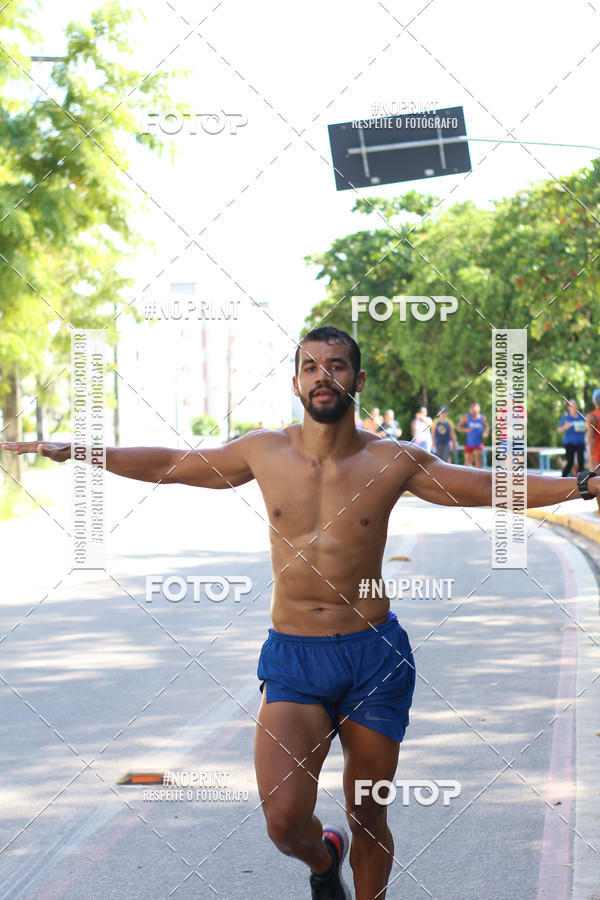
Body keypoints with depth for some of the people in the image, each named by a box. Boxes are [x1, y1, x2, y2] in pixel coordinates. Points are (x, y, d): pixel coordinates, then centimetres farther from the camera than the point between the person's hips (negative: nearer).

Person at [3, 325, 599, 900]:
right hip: (293, 659, 0)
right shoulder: (264, 453, 2)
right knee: (284, 819, -16)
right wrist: (69, 452, 12)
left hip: (374, 658, 0)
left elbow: (497, 488, 5)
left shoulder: (394, 461, -2)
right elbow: (165, 466, 13)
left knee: (368, 818, 9)